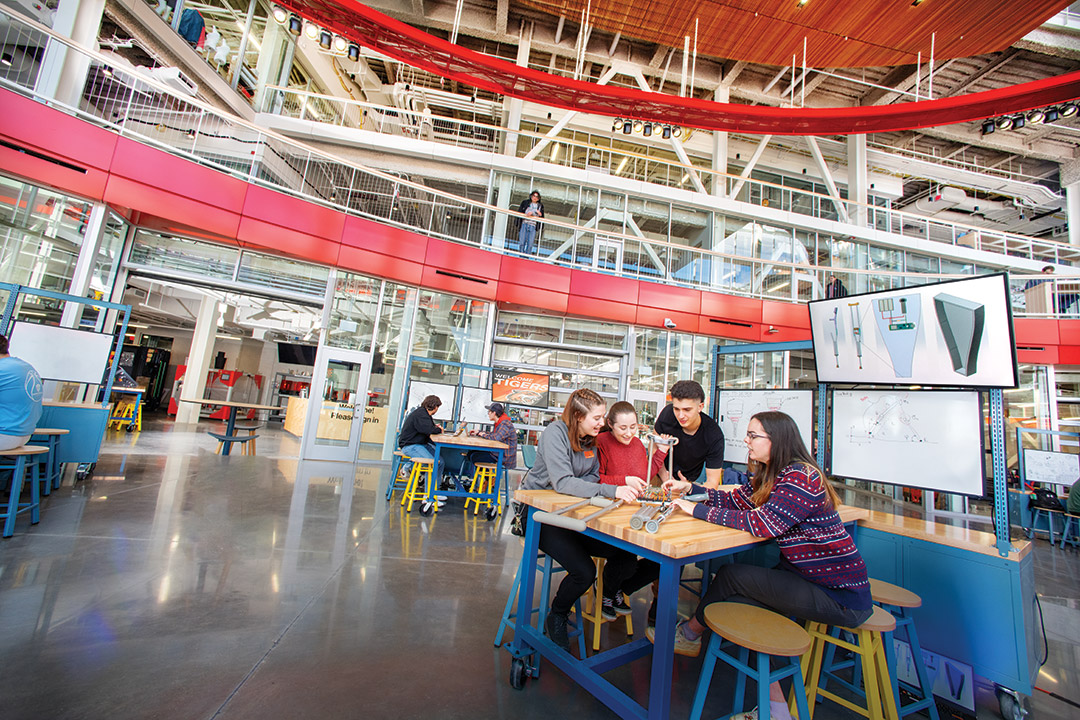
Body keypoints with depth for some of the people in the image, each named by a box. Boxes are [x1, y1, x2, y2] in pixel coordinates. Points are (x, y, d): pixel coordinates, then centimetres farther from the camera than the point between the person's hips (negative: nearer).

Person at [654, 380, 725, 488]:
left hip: (690, 481, 0)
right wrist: (665, 477, -16)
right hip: (659, 477, 1)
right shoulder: (668, 414, -20)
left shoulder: (714, 436, -24)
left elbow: (712, 482, -19)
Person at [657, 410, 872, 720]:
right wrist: (690, 488, 0)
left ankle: (688, 635, 17)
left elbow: (763, 523, -31)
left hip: (841, 597, -8)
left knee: (731, 575, -9)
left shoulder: (801, 477, -23)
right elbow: (735, 500, 11)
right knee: (737, 604, -3)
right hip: (807, 576, 8)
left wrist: (697, 510, -26)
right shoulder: (768, 474, 6)